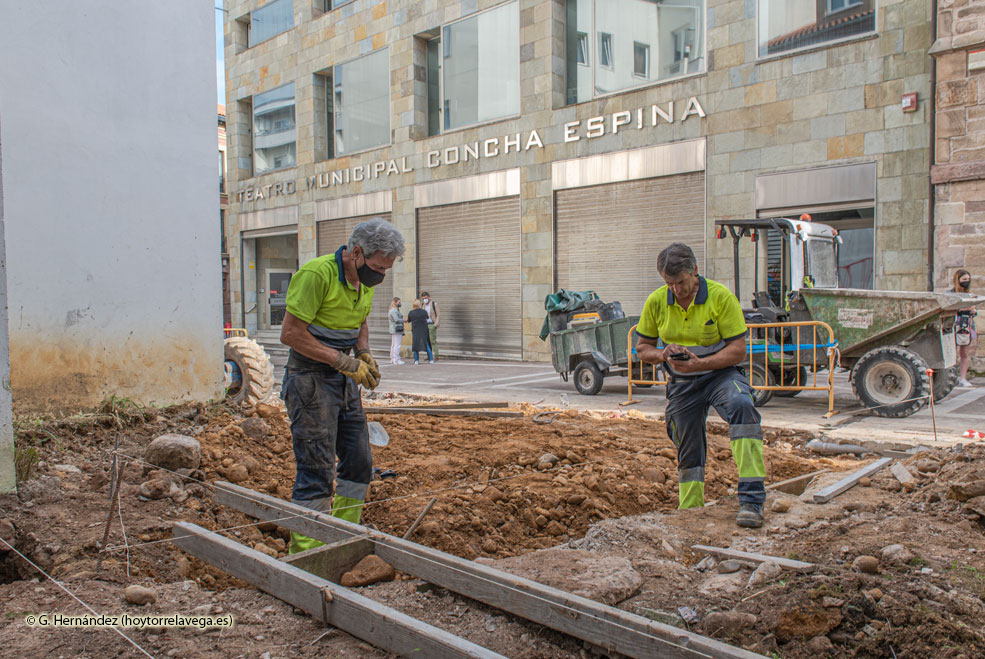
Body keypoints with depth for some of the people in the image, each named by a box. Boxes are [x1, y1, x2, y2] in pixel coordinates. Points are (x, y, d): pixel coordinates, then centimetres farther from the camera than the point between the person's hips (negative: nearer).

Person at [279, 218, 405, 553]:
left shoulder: (365, 280, 7)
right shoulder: (317, 274, -20)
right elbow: (291, 334, -21)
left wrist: (364, 355, 2)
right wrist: (344, 361, -22)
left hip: (343, 379, 9)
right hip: (310, 378, -9)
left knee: (359, 464, 11)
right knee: (317, 471, -7)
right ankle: (303, 554, 6)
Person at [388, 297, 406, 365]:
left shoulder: (392, 310, 20)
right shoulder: (394, 310, -14)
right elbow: (397, 320, -21)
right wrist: (403, 320, -7)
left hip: (393, 330, 11)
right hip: (397, 329, -11)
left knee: (393, 345, 11)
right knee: (397, 345, -12)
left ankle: (392, 359, 15)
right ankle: (396, 359, -14)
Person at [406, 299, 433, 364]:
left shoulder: (411, 313, -7)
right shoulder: (424, 312, -6)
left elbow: (408, 321, 9)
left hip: (415, 331, 0)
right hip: (424, 331, 0)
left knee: (415, 344, 7)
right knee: (427, 344, 8)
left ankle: (416, 360, 0)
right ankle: (431, 359, 6)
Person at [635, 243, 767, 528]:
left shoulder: (721, 297, -14)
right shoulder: (656, 301, -5)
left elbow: (738, 350, -13)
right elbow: (642, 348, 5)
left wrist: (700, 363, -27)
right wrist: (663, 355, -17)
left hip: (720, 374, -3)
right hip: (681, 384, 3)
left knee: (742, 406, -35)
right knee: (688, 453, 10)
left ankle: (751, 500, -35)